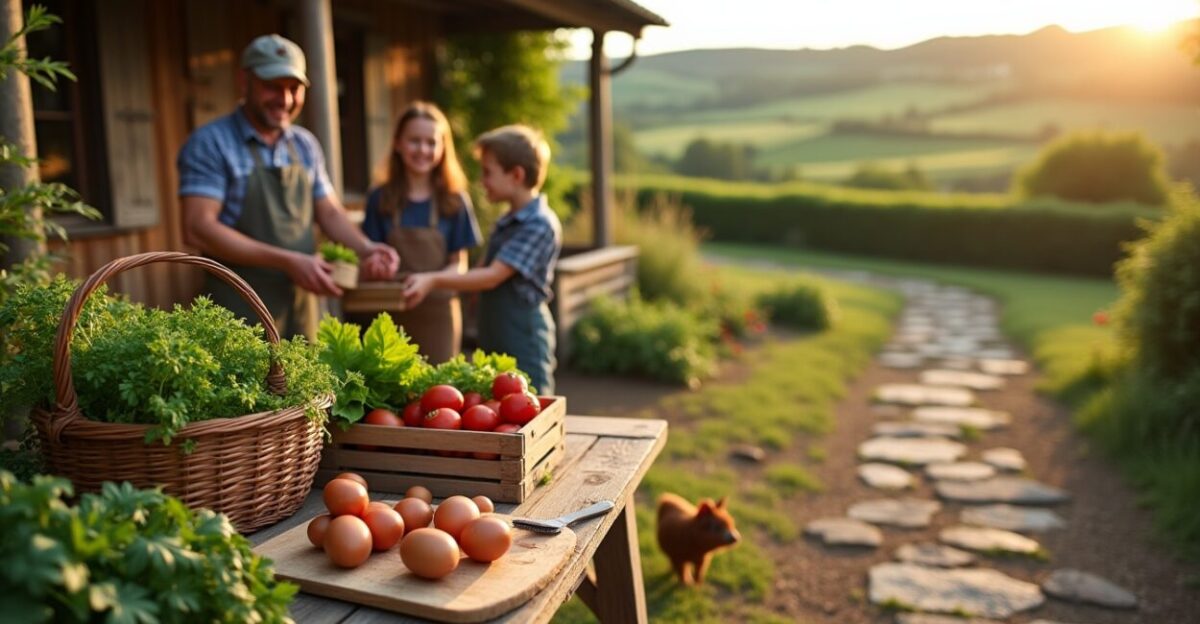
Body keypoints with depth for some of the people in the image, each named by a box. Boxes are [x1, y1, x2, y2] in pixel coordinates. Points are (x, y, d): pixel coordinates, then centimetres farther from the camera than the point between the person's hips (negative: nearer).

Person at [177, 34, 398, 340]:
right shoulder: (210, 143, -8)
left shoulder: (306, 144, 10)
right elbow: (198, 229, -17)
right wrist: (287, 261, -22)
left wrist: (364, 247, -6)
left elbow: (329, 213, 15)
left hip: (302, 307, 6)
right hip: (242, 313, -5)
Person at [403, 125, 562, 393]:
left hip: (523, 340, -9)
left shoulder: (539, 224, -16)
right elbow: (482, 269, 17)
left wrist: (434, 280, -22)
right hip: (494, 339, 9)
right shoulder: (505, 224, 12)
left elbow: (492, 276, -21)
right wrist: (431, 280, 8)